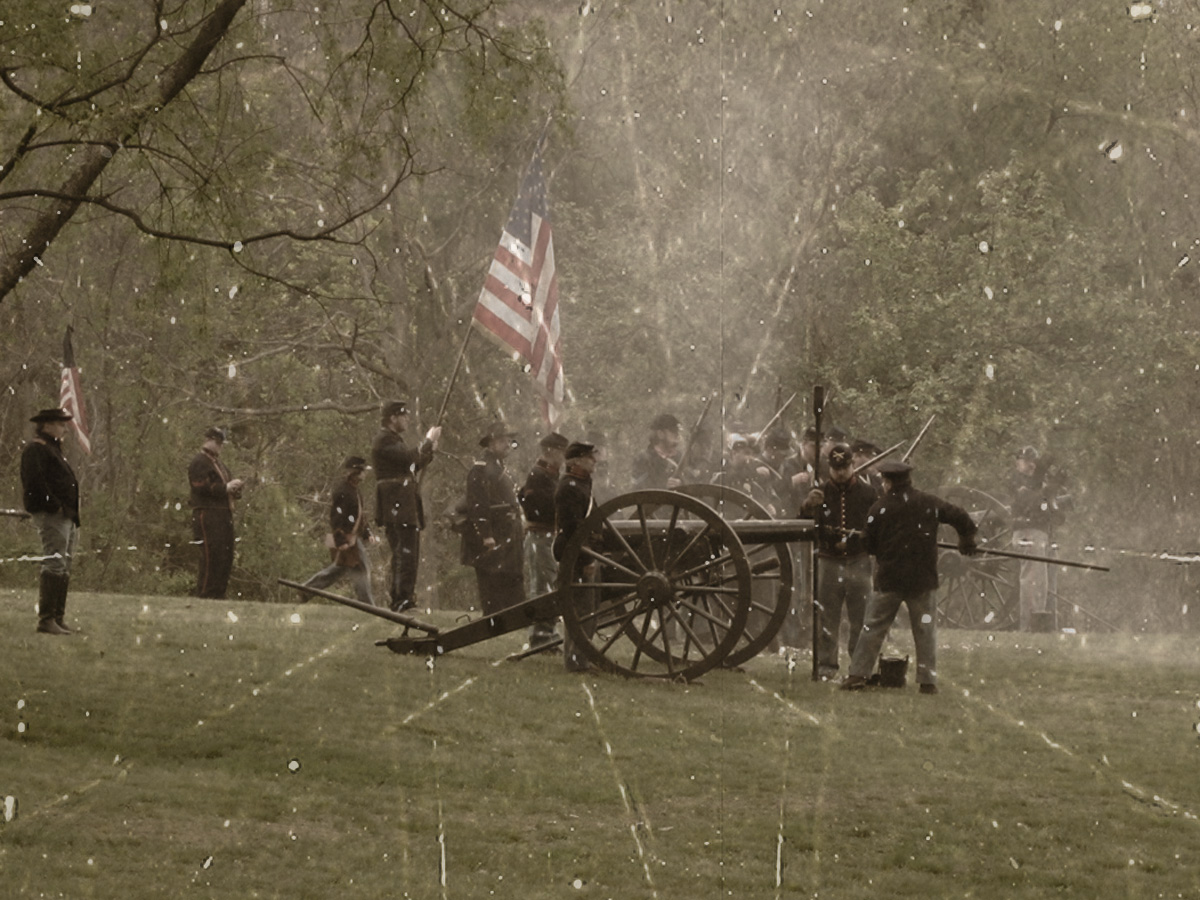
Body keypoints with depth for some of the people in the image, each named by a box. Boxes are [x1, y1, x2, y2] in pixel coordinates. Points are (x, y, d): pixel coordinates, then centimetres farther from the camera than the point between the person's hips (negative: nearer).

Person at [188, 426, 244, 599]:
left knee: (225, 557, 8)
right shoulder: (199, 462, -6)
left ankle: (219, 595, 13)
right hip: (207, 515, -10)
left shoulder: (218, 463, 24)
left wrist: (235, 486, 7)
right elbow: (202, 487, -18)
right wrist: (226, 488, -19)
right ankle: (204, 596, -9)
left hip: (223, 516, 10)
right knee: (210, 557, -12)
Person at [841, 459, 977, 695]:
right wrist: (967, 543, 22)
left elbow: (869, 546, 0)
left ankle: (858, 674, 4)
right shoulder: (929, 503, 1)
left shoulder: (879, 509, -6)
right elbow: (962, 518, 4)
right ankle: (928, 680, 4)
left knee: (873, 627, 6)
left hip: (888, 578, -1)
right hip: (922, 579, 1)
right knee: (925, 630, 8)